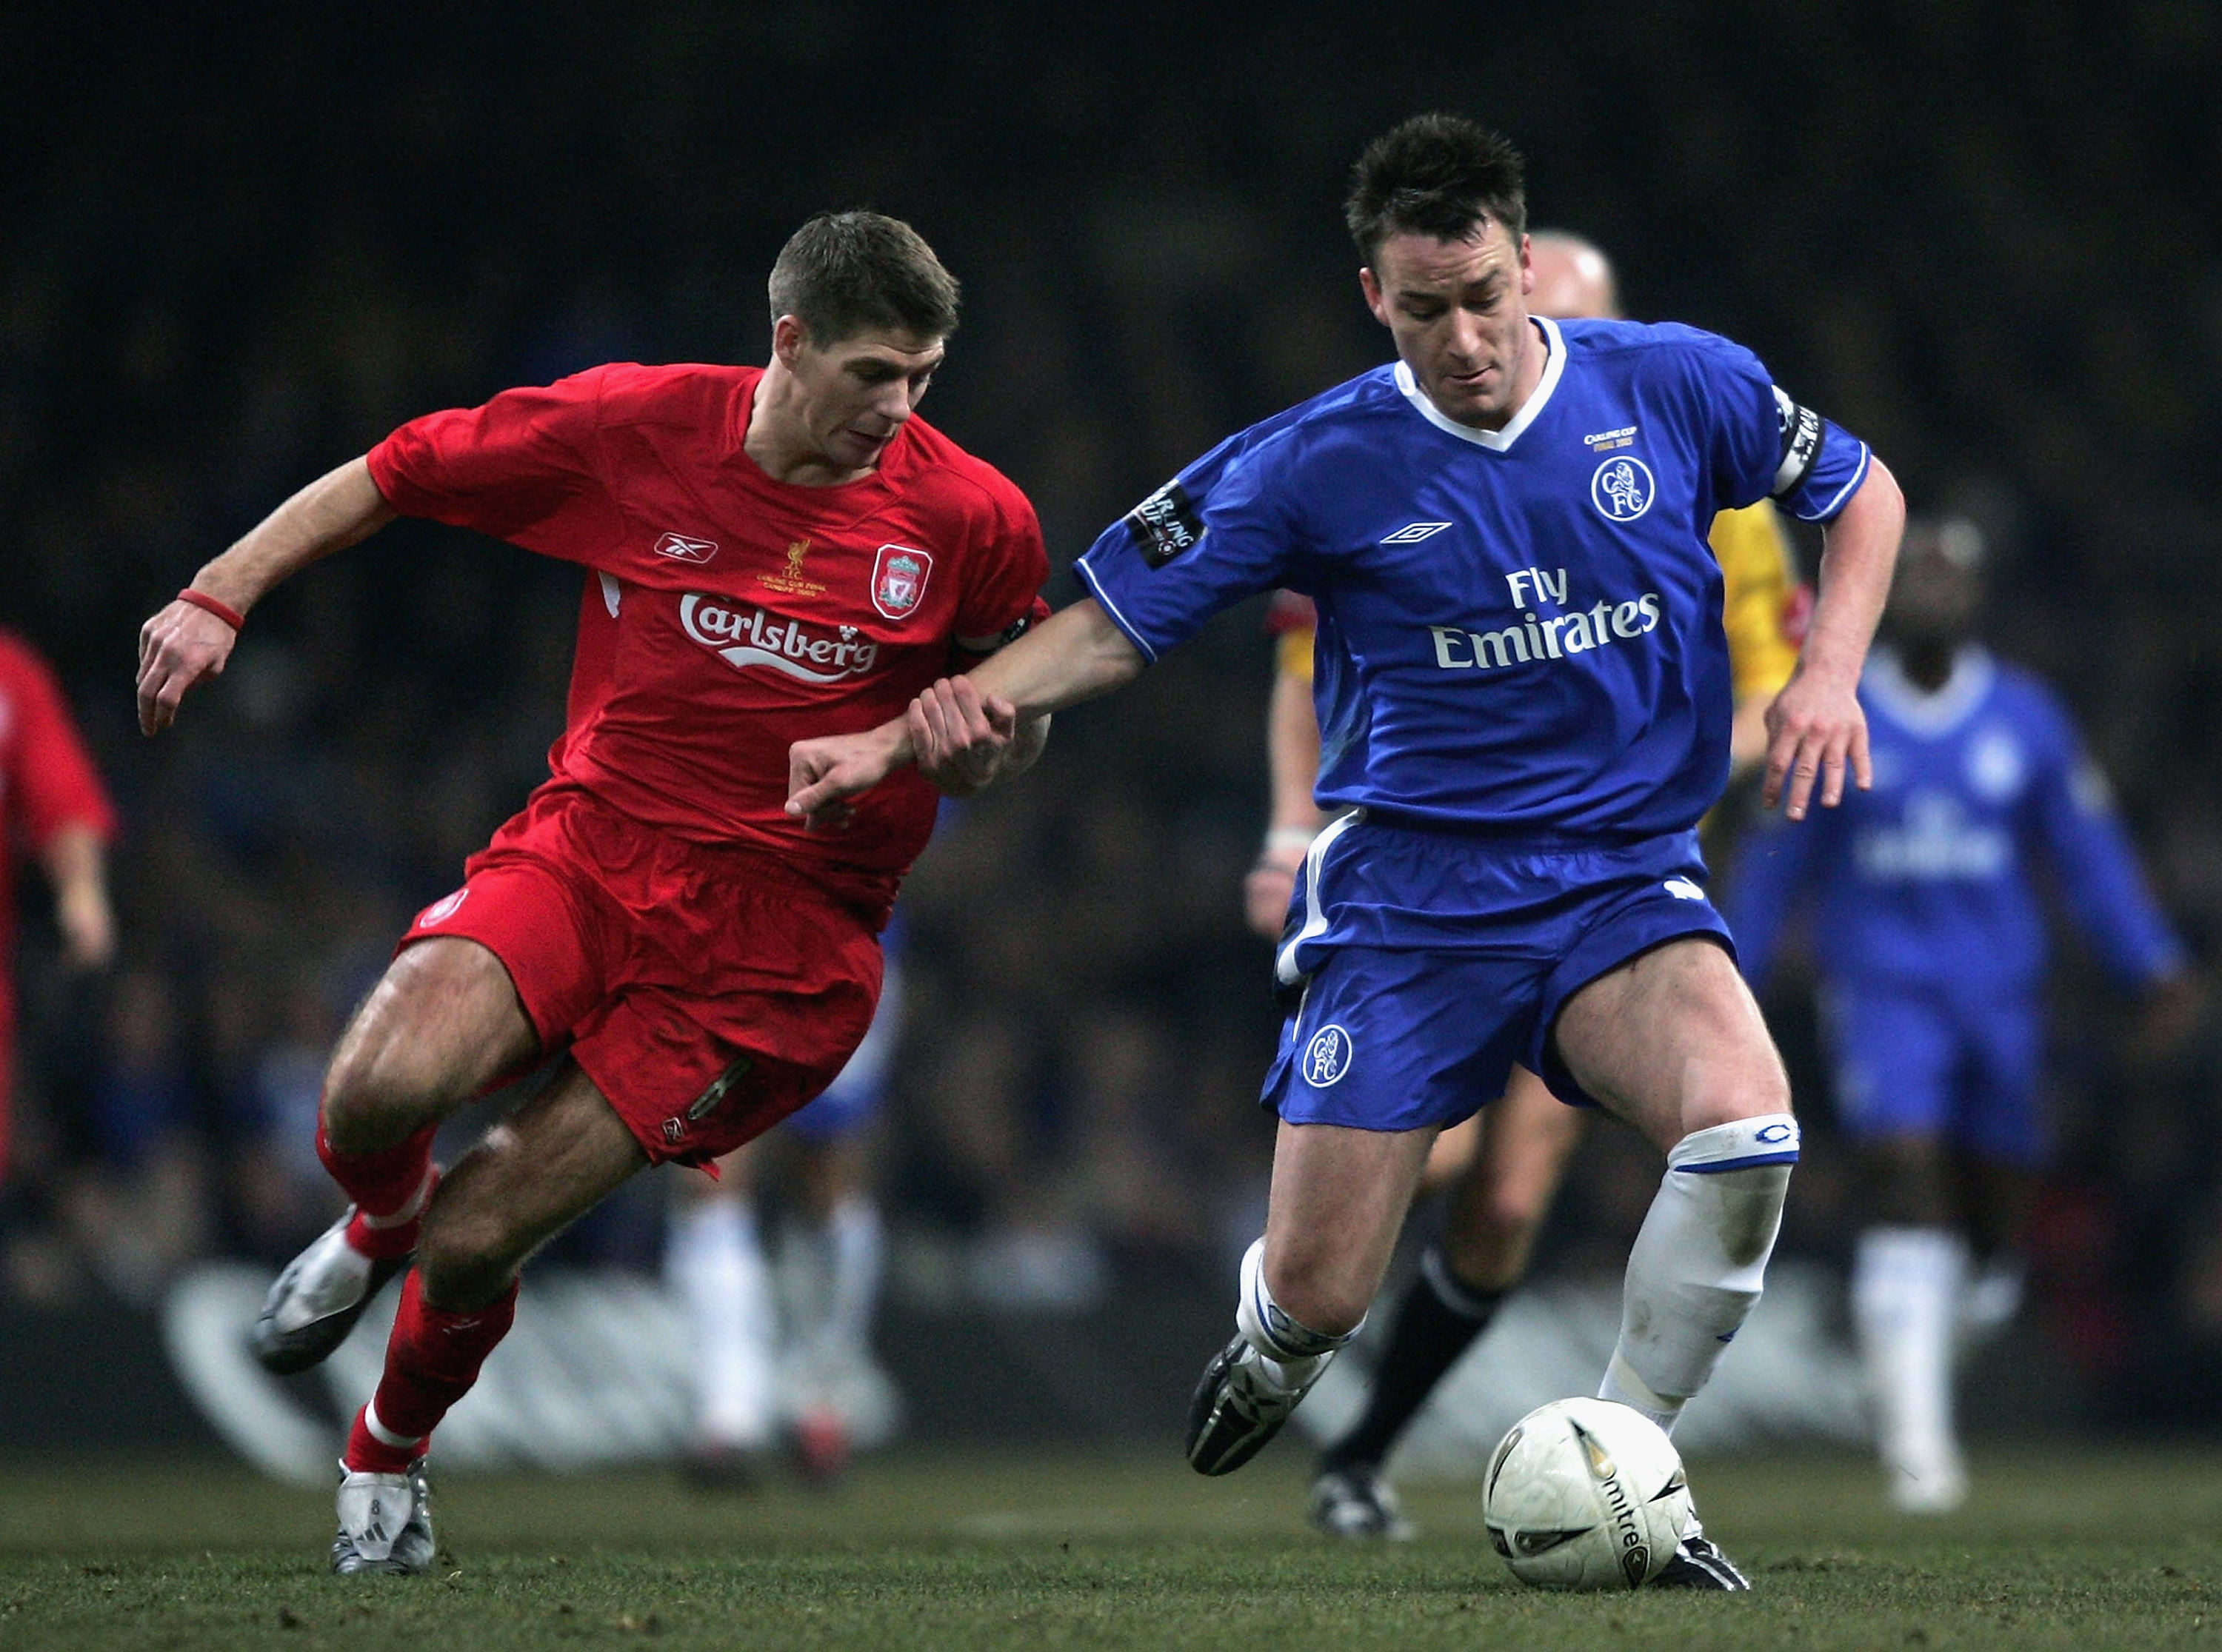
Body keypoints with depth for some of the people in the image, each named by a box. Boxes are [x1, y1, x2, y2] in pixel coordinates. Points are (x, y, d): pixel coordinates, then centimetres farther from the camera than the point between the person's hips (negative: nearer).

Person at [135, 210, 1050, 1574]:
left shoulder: (971, 517, -6)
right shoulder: (634, 427, -6)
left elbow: (1019, 724, 10)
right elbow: (390, 477, 6)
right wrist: (219, 596, -1)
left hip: (777, 925, -1)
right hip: (588, 846, 1)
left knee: (472, 1242, -8)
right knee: (381, 1090, -27)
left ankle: (390, 1455, 27)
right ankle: (378, 1226, 13)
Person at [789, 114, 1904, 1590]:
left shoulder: (1674, 388, -3)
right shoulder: (1320, 465, -5)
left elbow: (1863, 492, 14)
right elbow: (1115, 624, 1)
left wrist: (1828, 673, -3)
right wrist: (904, 733, -11)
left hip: (1622, 878, 0)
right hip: (1409, 892, 0)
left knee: (1747, 1132, -30)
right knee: (1314, 1298, -5)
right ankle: (1275, 1350, 37)